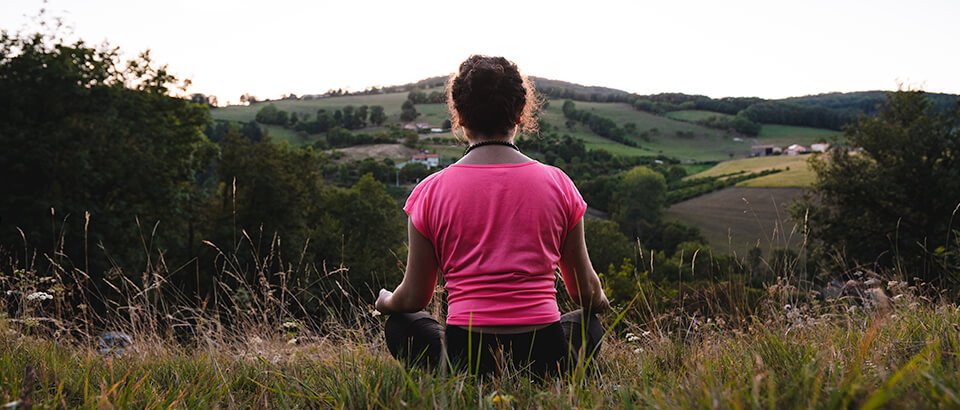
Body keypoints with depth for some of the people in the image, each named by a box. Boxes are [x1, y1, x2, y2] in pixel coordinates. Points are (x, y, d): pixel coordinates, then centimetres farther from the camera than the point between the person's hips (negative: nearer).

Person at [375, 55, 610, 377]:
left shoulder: (430, 192, -4)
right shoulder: (558, 183, 0)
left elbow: (413, 298, 6)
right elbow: (587, 292, 10)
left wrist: (385, 302, 30)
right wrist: (599, 301, 35)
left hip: (464, 360, -1)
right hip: (545, 360, 2)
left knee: (400, 323, 29)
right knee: (587, 321, 34)